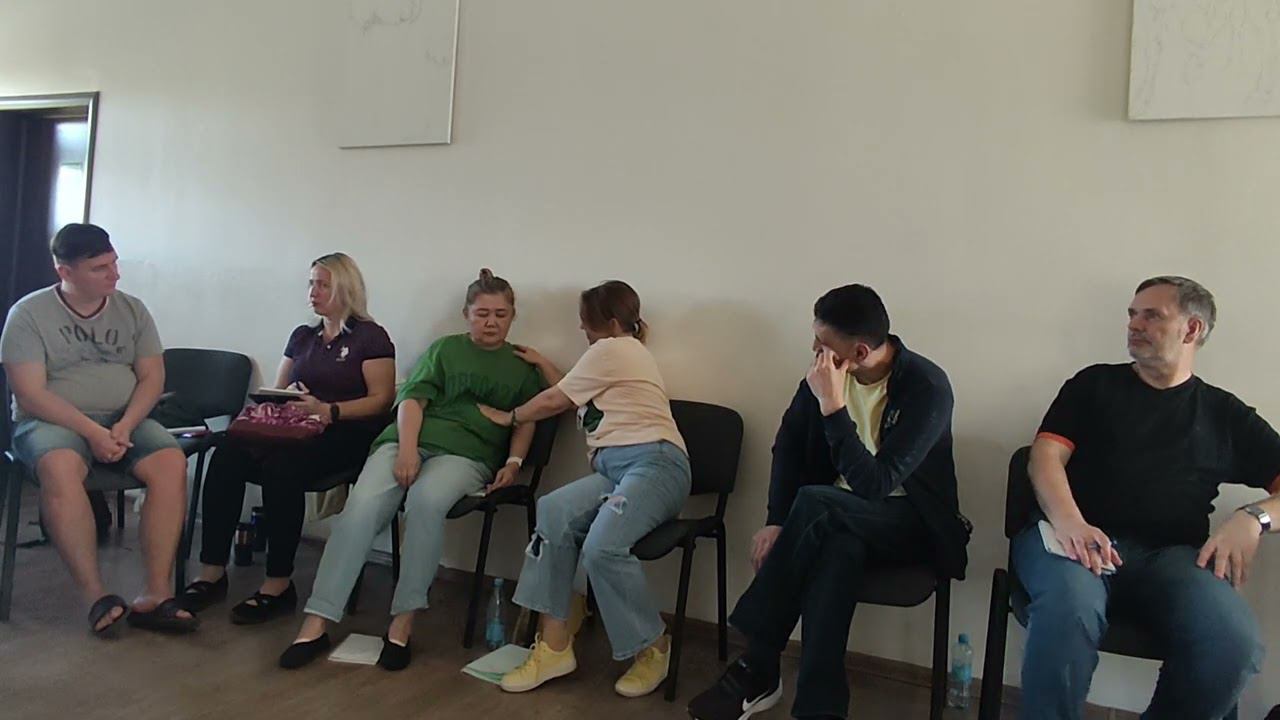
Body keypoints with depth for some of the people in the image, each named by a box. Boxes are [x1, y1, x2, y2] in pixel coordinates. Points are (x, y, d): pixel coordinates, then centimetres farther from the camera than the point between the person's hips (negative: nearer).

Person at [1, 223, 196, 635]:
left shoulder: (132, 310, 9)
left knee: (171, 462, -27)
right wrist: (91, 431, -22)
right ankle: (96, 597, -33)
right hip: (52, 421, -3)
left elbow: (152, 377, 4)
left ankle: (155, 594, -29)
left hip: (125, 419, 3)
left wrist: (125, 426, -15)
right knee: (60, 467, -37)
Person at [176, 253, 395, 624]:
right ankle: (212, 573, -22)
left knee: (281, 464, -35)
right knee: (227, 453, -24)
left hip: (346, 435, -5)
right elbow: (277, 391, 22)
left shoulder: (371, 337, 4)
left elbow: (381, 399, -6)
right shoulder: (302, 336, 23)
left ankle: (279, 584, -27)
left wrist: (328, 411, -19)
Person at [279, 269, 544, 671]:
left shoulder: (522, 366, 21)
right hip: (409, 440, 2)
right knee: (361, 506, -26)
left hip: (467, 453, -1)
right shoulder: (445, 349, 20)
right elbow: (412, 398, 8)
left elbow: (526, 421, 13)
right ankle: (317, 624, -23)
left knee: (426, 500, -36)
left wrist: (513, 462, -6)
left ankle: (403, 622, -27)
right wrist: (406, 448, -10)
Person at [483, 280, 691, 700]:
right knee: (553, 512, -19)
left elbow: (554, 402, 6)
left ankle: (653, 647, -9)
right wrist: (544, 365, 35)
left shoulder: (611, 349, 3)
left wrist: (508, 417, 20)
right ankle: (555, 647, -23)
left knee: (601, 547, -32)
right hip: (617, 469, 9)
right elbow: (572, 397, 33)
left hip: (654, 464, -9)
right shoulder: (626, 352, 34)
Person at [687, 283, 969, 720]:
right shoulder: (825, 372, -6)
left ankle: (757, 668, -23)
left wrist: (833, 406, -32)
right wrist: (777, 522, -10)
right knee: (839, 548, -35)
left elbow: (875, 486, -28)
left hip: (911, 524, -4)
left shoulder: (927, 388, -22)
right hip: (841, 520, 4)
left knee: (814, 503, -34)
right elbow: (788, 445, 2)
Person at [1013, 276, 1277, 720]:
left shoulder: (1225, 414, 21)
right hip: (1081, 539, -1)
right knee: (1069, 609, -37)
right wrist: (1068, 521, -16)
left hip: (1170, 554, 2)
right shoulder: (1095, 384, 18)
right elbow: (1047, 454, 5)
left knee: (1235, 645, -30)